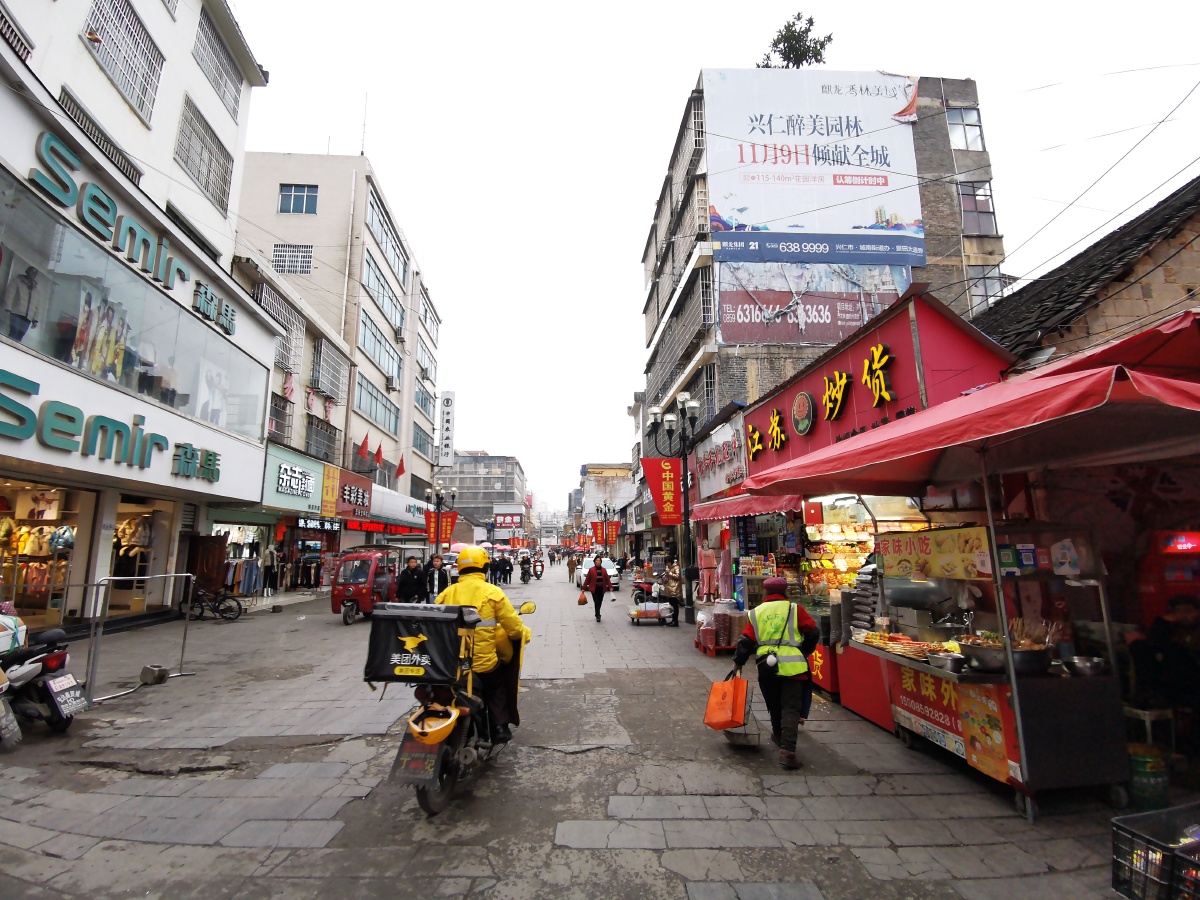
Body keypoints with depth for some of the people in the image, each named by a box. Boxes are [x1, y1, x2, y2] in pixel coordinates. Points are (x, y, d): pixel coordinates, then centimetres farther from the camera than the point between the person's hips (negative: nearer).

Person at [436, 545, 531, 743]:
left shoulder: (446, 593, -1)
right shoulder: (492, 592, -10)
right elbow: (514, 628, -10)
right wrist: (525, 634, 12)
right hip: (484, 664, -3)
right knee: (499, 680, 28)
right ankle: (499, 726, 21)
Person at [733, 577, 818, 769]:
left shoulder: (756, 612, 5)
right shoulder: (795, 609, 0)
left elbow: (746, 640, 3)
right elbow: (813, 633, 1)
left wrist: (738, 661, 14)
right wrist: (804, 651, 18)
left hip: (766, 666, 3)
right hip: (792, 665, -3)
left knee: (774, 704, 23)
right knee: (791, 708, 0)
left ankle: (779, 735, 41)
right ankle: (787, 750, -10)